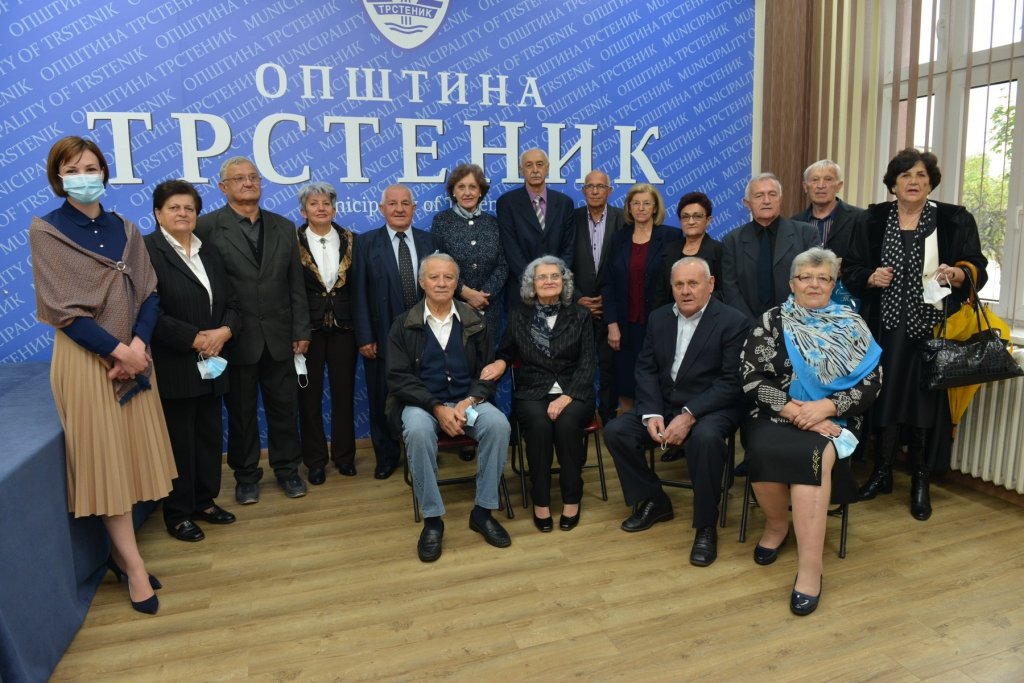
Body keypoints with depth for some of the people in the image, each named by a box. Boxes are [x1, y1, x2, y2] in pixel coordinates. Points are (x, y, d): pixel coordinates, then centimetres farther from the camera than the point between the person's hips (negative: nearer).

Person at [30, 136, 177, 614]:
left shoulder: (125, 230, 8)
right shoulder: (45, 231, -4)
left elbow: (149, 294, 3)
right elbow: (62, 308, -10)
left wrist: (138, 345, -13)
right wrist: (117, 350, -15)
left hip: (133, 356, 4)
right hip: (85, 359, -4)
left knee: (133, 454, 7)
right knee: (104, 461, 0)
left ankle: (118, 550, 22)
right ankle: (132, 564, 9)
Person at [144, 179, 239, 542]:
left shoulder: (209, 252, 14)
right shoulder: (145, 250, -9)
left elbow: (231, 302, 11)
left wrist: (223, 331, -9)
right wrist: (196, 338, -19)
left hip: (210, 364, 7)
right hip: (173, 367, -6)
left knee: (210, 436, 13)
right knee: (179, 441, 4)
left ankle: (205, 501, 28)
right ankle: (177, 513, 18)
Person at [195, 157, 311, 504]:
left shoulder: (284, 227, 8)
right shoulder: (206, 227, -6)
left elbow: (296, 285, 8)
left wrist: (301, 331, 4)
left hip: (279, 338, 3)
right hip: (235, 340, -3)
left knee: (285, 407, 11)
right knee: (241, 413, 10)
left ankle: (287, 470, 29)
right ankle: (246, 476, 27)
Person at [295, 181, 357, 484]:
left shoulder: (350, 240, 3)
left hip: (343, 326, 2)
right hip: (307, 328, -2)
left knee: (344, 392, 9)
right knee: (310, 395, 7)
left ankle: (344, 454, 25)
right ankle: (315, 460, 20)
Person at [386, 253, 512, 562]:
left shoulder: (474, 321, 7)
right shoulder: (404, 325, 2)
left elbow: (488, 370, 6)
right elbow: (399, 378, -5)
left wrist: (469, 402, -14)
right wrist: (437, 408, -18)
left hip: (467, 401, 2)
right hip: (422, 402, -2)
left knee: (499, 424, -28)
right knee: (418, 431, -35)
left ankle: (483, 511, -11)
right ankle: (432, 519, -19)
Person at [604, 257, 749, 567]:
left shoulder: (733, 321, -9)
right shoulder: (659, 317, 8)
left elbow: (731, 381, -15)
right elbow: (645, 369, 4)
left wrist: (689, 415, -25)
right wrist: (652, 414, -12)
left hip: (711, 408, -5)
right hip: (663, 404, 6)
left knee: (706, 438, -37)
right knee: (616, 430, -13)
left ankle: (706, 527, -16)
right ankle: (653, 501, 8)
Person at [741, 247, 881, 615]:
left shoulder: (852, 325, 8)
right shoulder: (771, 321, 5)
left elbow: (871, 383, 1)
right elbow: (751, 378, -4)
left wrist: (826, 407, -15)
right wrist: (793, 409, -16)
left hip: (832, 420, 0)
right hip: (775, 417, 0)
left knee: (814, 455, -32)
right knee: (764, 450, -32)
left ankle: (810, 568, -28)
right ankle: (777, 522, 0)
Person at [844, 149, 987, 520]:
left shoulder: (955, 220, 1)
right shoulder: (873, 220, 6)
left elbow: (978, 269, -1)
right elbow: (850, 269, 8)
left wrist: (957, 274, -22)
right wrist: (870, 277, -13)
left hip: (932, 329, -1)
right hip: (885, 327, 1)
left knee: (926, 400, 2)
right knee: (884, 397, 3)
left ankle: (921, 482, 18)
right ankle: (881, 472, 22)